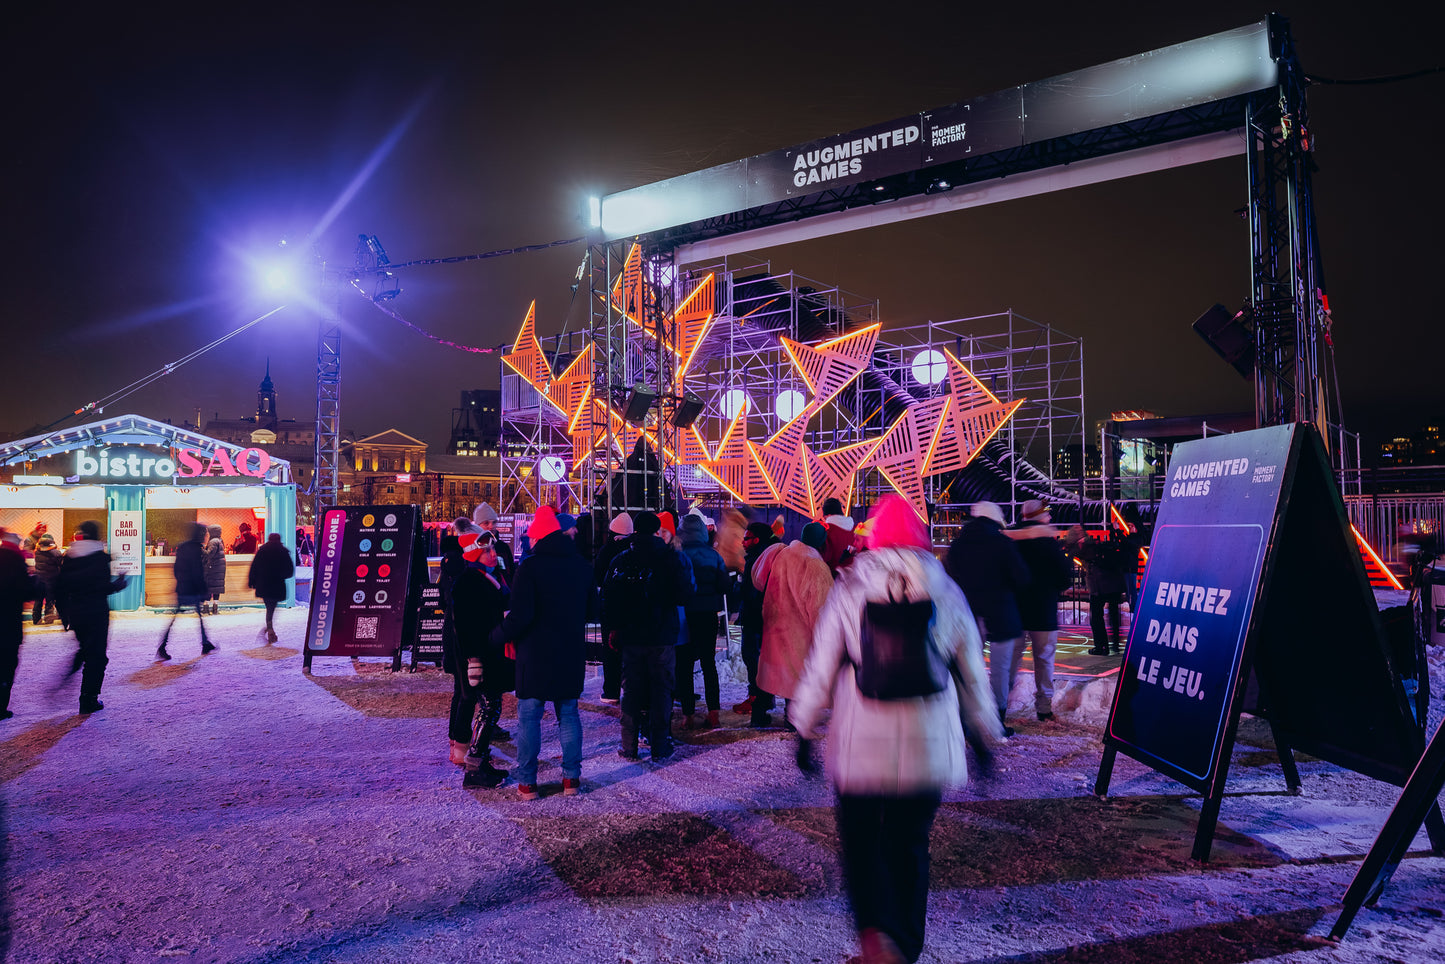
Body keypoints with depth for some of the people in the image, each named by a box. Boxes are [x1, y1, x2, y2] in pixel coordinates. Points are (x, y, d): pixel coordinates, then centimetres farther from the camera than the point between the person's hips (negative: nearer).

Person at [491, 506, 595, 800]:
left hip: (536, 654, -5)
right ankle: (572, 778, 16)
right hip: (571, 654, 5)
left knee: (528, 717, 5)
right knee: (568, 714, 13)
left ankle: (527, 782, 10)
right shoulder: (582, 565, 6)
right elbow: (591, 609, 14)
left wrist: (498, 637, -2)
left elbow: (520, 615, -18)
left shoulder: (530, 566, -13)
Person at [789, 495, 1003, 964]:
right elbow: (973, 674, 8)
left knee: (860, 840, 11)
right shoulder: (947, 593, 2)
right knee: (911, 844, 16)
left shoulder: (848, 590, -3)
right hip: (929, 744, 2)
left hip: (860, 742, -2)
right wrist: (987, 733, 20)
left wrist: (803, 729, 9)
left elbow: (820, 667, -2)